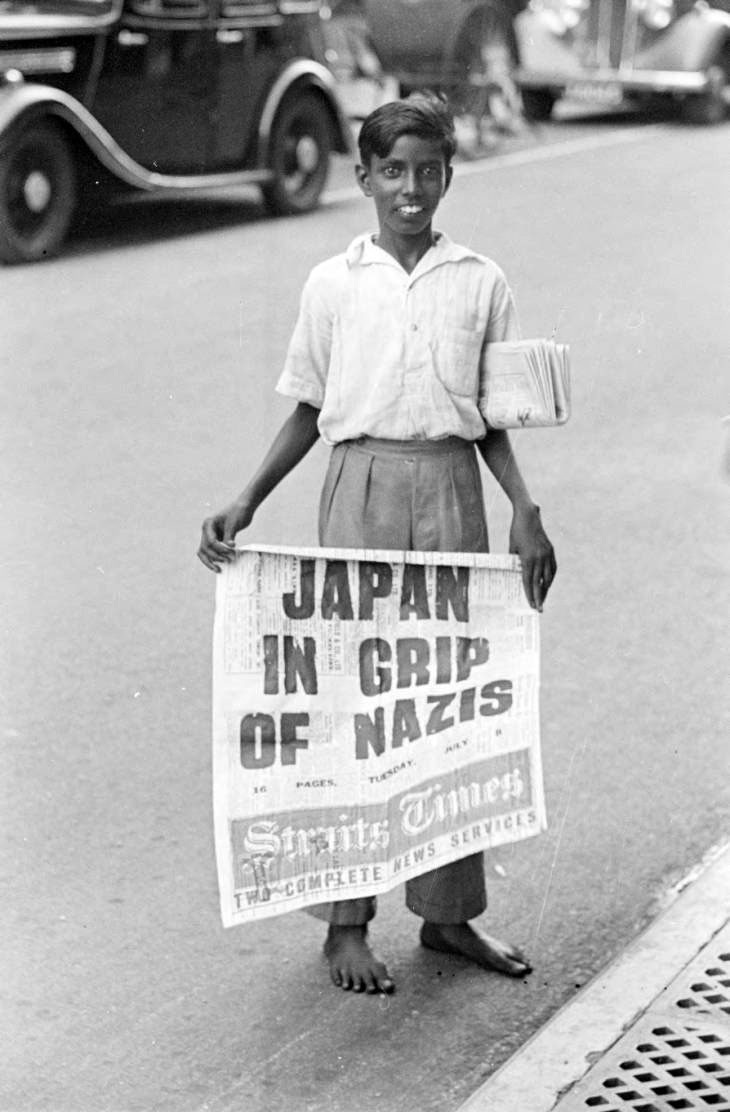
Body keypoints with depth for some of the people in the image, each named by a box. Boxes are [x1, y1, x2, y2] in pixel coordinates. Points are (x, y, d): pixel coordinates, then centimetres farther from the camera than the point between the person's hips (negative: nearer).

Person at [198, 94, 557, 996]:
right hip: (362, 483, -1)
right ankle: (346, 921, 7)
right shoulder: (332, 286, 5)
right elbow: (307, 413, 9)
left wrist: (524, 510, -2)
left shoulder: (481, 284, 7)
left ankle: (448, 911, 17)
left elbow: (490, 418, 10)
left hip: (452, 488, 1)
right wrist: (244, 505, -1)